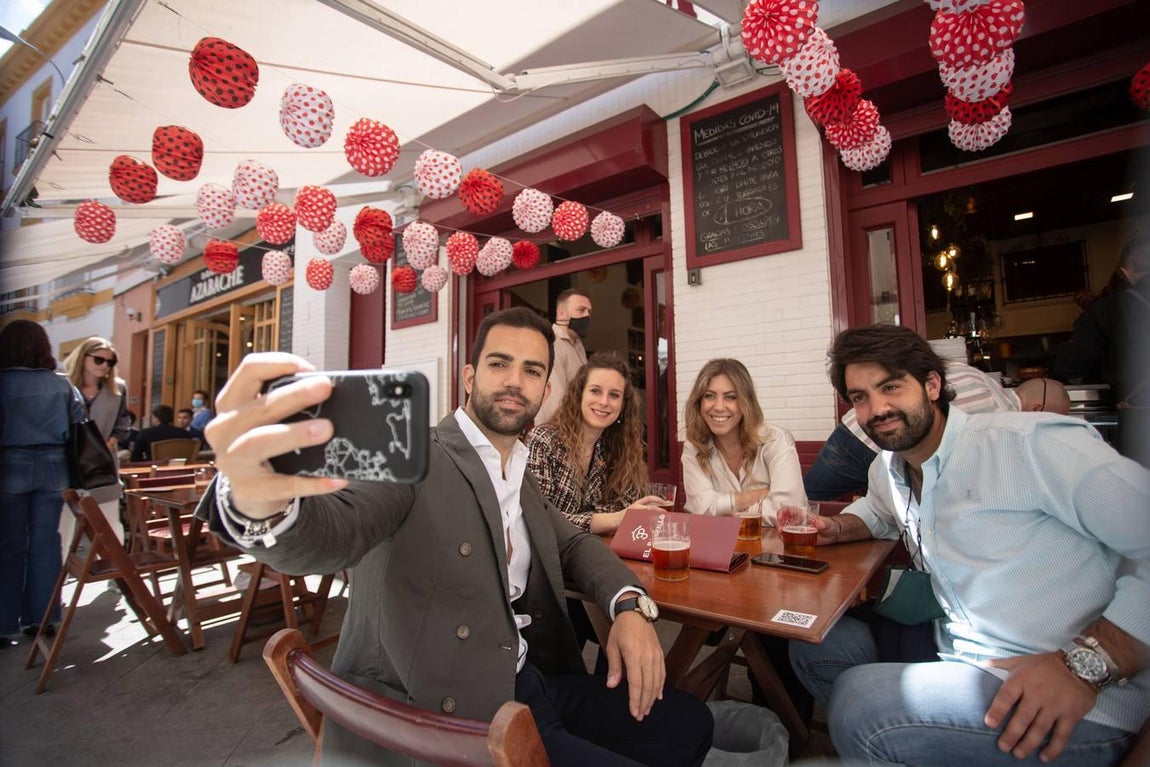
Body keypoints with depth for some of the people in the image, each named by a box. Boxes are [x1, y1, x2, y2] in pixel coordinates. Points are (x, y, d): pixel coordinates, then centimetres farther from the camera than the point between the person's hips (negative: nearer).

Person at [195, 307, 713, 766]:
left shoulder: (520, 475, 9)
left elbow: (572, 543, 14)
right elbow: (328, 533, -32)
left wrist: (630, 604, -6)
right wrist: (259, 503, -56)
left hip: (530, 684, 8)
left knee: (688, 724, 7)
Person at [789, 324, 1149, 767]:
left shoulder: (1032, 444, -18)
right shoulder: (886, 468, 6)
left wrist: (1085, 665, -28)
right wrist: (835, 528, 6)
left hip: (1081, 709, -7)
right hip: (963, 658, 8)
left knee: (859, 704, -25)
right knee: (813, 643, 5)